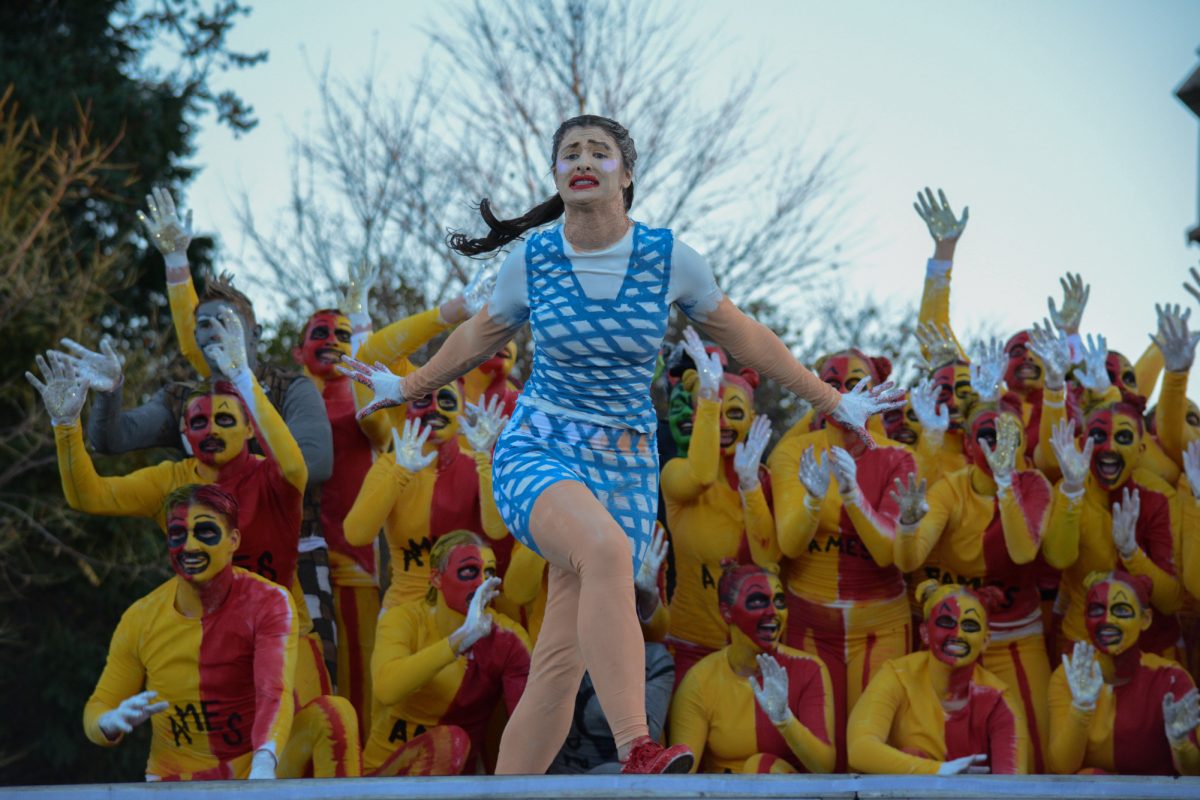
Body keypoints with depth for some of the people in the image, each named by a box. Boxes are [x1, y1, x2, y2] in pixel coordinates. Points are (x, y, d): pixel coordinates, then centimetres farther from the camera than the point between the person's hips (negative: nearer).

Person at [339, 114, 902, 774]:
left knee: (562, 662, -4)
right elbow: (480, 336, 19)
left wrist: (833, 402, 21)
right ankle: (636, 753, -44)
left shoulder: (671, 259, -3)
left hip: (625, 469, 2)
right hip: (536, 451, -2)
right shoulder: (531, 260, -3)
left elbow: (741, 337, 14)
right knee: (605, 546, -35)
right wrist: (407, 387, 32)